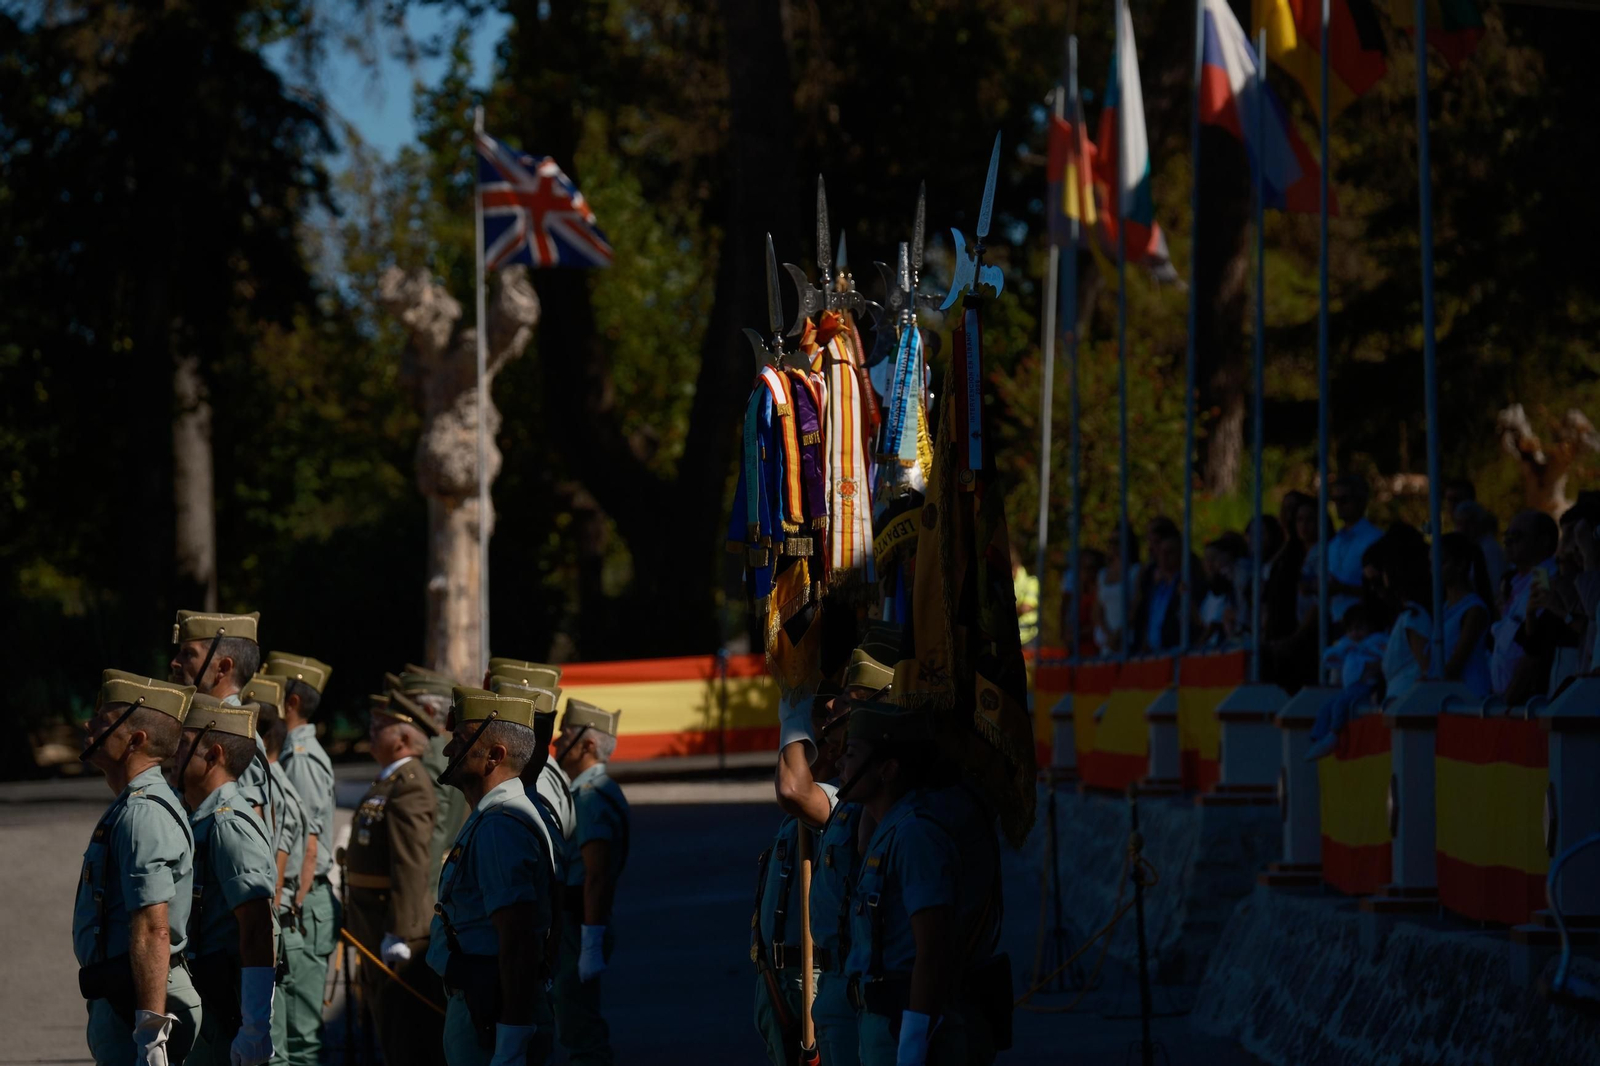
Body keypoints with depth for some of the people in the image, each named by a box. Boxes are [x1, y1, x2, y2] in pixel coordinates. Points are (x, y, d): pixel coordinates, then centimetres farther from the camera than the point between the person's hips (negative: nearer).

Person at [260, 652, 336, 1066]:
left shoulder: (303, 759, -13)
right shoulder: (292, 754, 17)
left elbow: (309, 846, -19)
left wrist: (289, 912, -21)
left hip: (302, 906, -10)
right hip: (290, 901, 10)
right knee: (297, 1031, 11)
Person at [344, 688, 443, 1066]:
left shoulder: (409, 786, -17)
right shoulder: (391, 780, 15)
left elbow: (410, 865, -23)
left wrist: (398, 934, -26)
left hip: (400, 930, -11)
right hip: (377, 931, 11)